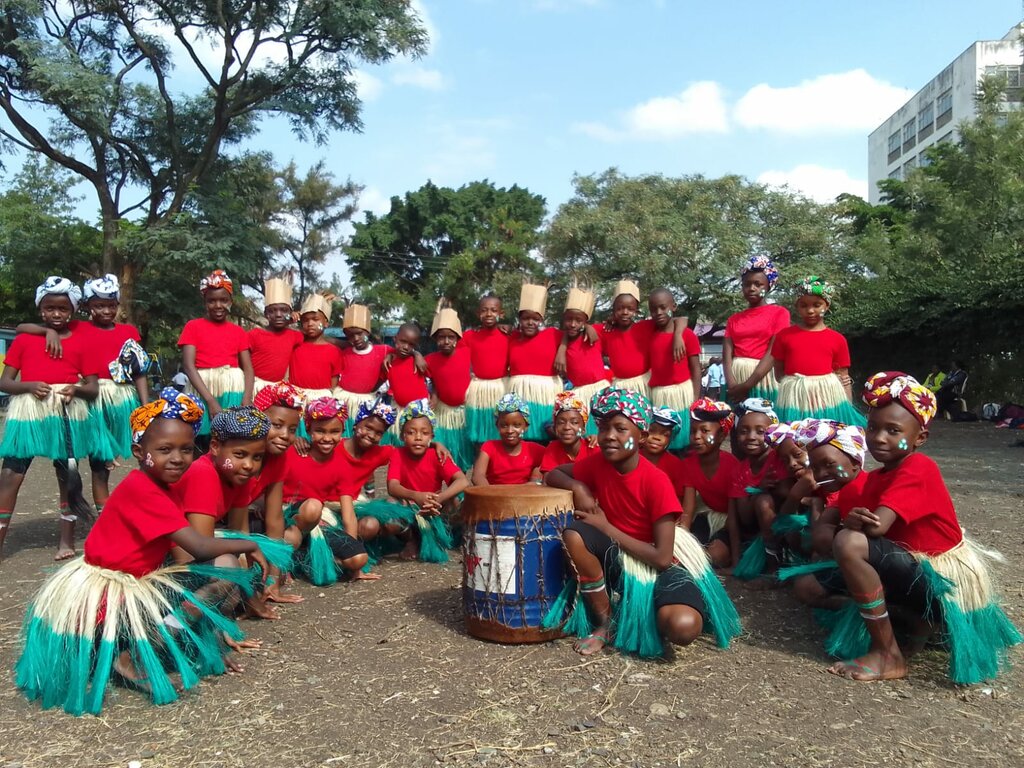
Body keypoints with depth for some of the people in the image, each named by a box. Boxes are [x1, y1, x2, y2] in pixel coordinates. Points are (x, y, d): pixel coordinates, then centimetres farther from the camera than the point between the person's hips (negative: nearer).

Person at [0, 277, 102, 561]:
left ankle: (67, 540, 20)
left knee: (67, 476, 8)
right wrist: (30, 386, -15)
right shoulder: (24, 339, 5)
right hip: (29, 412, 0)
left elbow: (93, 388, 3)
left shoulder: (81, 341, 4)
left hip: (68, 413, 0)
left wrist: (76, 389, -18)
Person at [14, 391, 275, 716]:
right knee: (224, 568, -16)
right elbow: (200, 547, -25)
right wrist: (249, 545, -9)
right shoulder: (142, 489, -20)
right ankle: (132, 658, -7)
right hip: (107, 599, -10)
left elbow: (186, 550, 3)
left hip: (129, 585, 10)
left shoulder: (159, 487, 8)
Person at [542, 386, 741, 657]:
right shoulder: (598, 463, -9)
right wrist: (577, 487, -15)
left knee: (684, 627, -34)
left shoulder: (657, 481, -23)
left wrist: (605, 527, -20)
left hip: (658, 564, -4)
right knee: (574, 534, -28)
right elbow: (552, 475, 8)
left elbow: (662, 558, -24)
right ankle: (605, 624, -8)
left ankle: (641, 609, 4)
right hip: (617, 557, 4)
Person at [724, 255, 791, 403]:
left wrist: (747, 385, -15)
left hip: (763, 379, -3)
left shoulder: (779, 313, 4)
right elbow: (727, 356, 3)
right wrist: (732, 384, -15)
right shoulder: (733, 319, 16)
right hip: (735, 379, 3)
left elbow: (773, 352, -7)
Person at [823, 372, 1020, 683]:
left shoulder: (918, 469, -19)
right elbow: (868, 525, 2)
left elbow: (877, 526, -29)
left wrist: (850, 521, -8)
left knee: (849, 544, -29)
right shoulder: (877, 476, 7)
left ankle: (888, 655, -16)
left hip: (944, 582, -9)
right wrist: (854, 519, -20)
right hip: (917, 568, 9)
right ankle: (920, 619, 14)